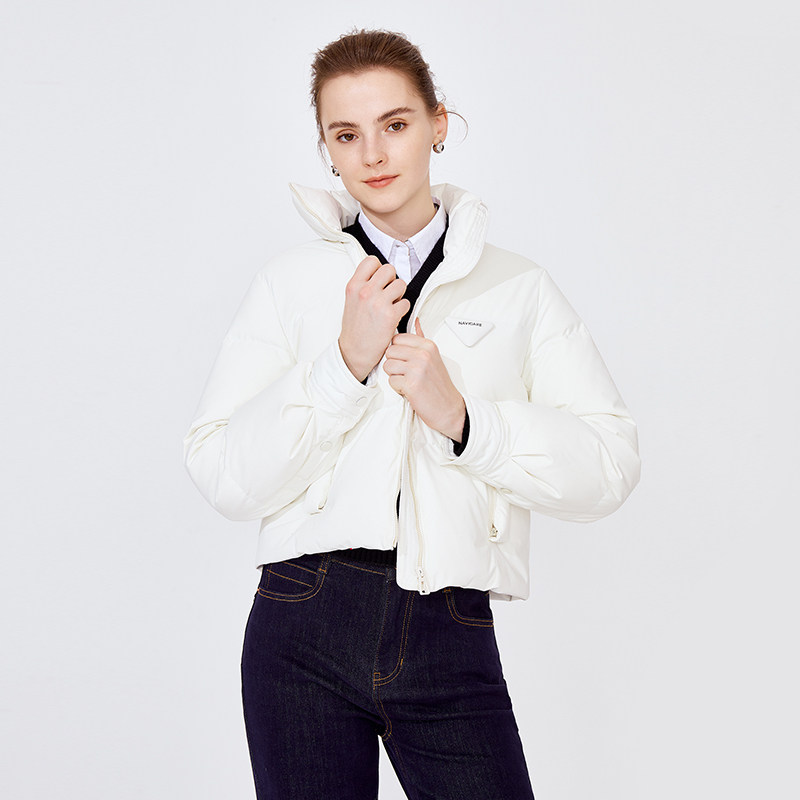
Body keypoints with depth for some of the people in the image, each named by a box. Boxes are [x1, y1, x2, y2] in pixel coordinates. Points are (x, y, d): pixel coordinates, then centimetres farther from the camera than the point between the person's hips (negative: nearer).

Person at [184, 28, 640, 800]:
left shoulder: (517, 287, 7)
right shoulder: (291, 282, 6)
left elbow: (610, 464, 0)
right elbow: (222, 476, -2)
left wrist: (462, 417, -13)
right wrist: (346, 362, -11)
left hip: (452, 641, 0)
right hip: (307, 625, 0)